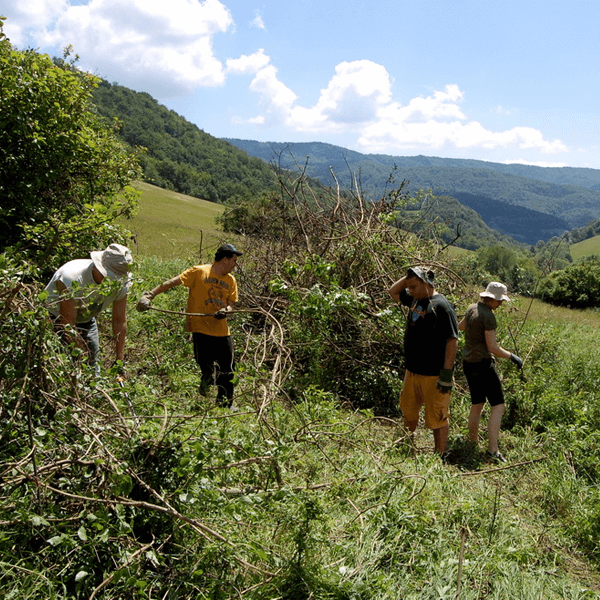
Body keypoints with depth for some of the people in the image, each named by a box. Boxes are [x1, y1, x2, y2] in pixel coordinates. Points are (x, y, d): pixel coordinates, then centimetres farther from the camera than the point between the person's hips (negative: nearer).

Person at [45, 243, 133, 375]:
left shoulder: (121, 283, -22)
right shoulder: (72, 279, -39)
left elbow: (120, 321, -13)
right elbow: (68, 326, -34)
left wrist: (119, 362, -15)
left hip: (86, 319, 5)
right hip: (55, 317, -5)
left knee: (93, 359, 1)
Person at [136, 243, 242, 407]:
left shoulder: (231, 280, 11)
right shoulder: (199, 272, -5)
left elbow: (231, 303, 11)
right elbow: (173, 282, -7)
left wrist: (225, 310, -13)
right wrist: (151, 294, -14)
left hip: (222, 331, 5)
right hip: (202, 330, -5)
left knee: (228, 370, 8)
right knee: (207, 370, -6)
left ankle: (225, 404, 26)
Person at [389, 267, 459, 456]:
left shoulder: (441, 306, -17)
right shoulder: (415, 299, 8)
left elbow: (452, 341, -19)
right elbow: (393, 292, 24)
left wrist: (447, 374, -21)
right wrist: (408, 276, 6)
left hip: (433, 375, -9)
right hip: (412, 371, 9)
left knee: (437, 418, 3)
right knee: (408, 410, 21)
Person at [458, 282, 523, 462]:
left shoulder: (472, 308, 7)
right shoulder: (489, 316, -19)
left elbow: (460, 326, 28)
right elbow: (493, 348, -20)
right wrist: (513, 357, -7)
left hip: (468, 363, 9)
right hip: (483, 364, -9)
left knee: (477, 404, 21)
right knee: (498, 406, -5)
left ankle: (473, 442, 31)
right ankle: (492, 449, -11)